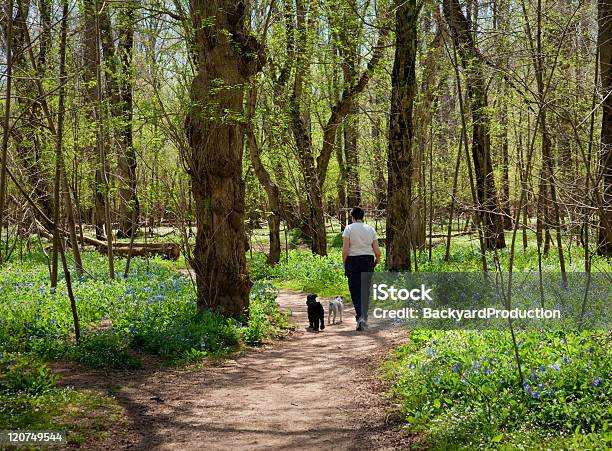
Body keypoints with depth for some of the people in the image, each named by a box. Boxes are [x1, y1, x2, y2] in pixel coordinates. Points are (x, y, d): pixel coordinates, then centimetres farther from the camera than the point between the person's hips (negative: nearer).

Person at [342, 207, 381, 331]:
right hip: (368, 261, 3)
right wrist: (377, 261, 20)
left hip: (353, 261, -3)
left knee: (355, 290, 1)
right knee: (365, 290, 12)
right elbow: (377, 251, 2)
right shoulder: (371, 229, 6)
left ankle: (360, 317, -17)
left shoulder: (348, 229, -3)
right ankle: (364, 318, 17)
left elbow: (345, 250, -10)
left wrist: (344, 263, 3)